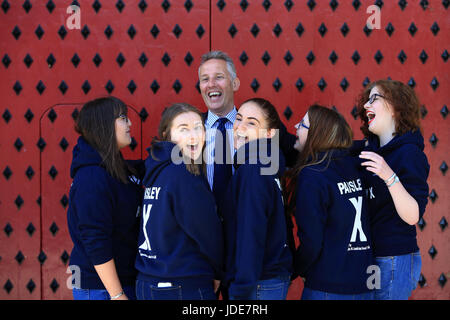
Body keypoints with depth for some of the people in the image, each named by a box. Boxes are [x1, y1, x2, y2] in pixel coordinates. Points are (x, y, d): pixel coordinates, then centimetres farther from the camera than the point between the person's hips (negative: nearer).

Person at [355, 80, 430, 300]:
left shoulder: (409, 153, -15)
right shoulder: (370, 147, 7)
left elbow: (413, 216, -22)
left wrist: (389, 176, -34)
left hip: (395, 259, -7)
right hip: (370, 255, 7)